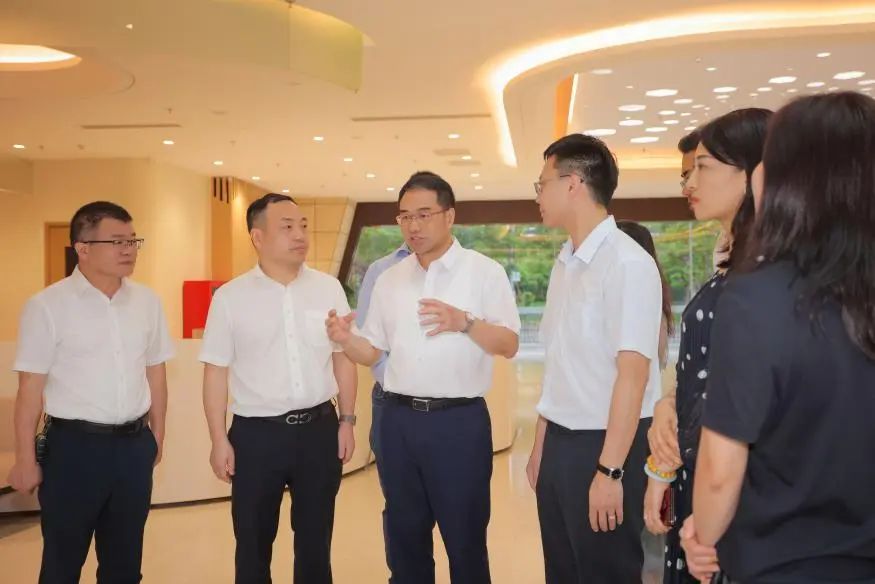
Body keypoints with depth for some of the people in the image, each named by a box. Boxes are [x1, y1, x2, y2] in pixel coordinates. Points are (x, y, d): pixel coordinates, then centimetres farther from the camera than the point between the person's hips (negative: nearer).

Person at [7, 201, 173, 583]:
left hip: (134, 444, 4)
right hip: (74, 445, -4)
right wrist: (25, 460, -7)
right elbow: (31, 387, -9)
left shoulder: (147, 302, 3)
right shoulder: (47, 306, -10)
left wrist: (157, 434, 13)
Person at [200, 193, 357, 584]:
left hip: (319, 429, 2)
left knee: (315, 540, 16)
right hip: (256, 434, -2)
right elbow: (216, 372, -2)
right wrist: (219, 440, -4)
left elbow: (343, 358, 7)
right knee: (253, 542, 13)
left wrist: (347, 421, 4)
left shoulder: (328, 288, 2)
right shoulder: (230, 297, -4)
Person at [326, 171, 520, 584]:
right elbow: (372, 352, 10)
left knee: (464, 538, 8)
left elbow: (509, 345, -9)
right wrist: (345, 339, -12)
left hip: (460, 421, -4)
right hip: (399, 421, 5)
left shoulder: (485, 271, -4)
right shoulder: (389, 280, 9)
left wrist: (464, 322, -27)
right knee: (404, 535, 16)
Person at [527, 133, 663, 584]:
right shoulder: (564, 265, 8)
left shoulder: (627, 263, -16)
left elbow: (632, 373, -19)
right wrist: (541, 445, 16)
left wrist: (609, 470, -20)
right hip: (559, 442, 8)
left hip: (603, 445, -7)